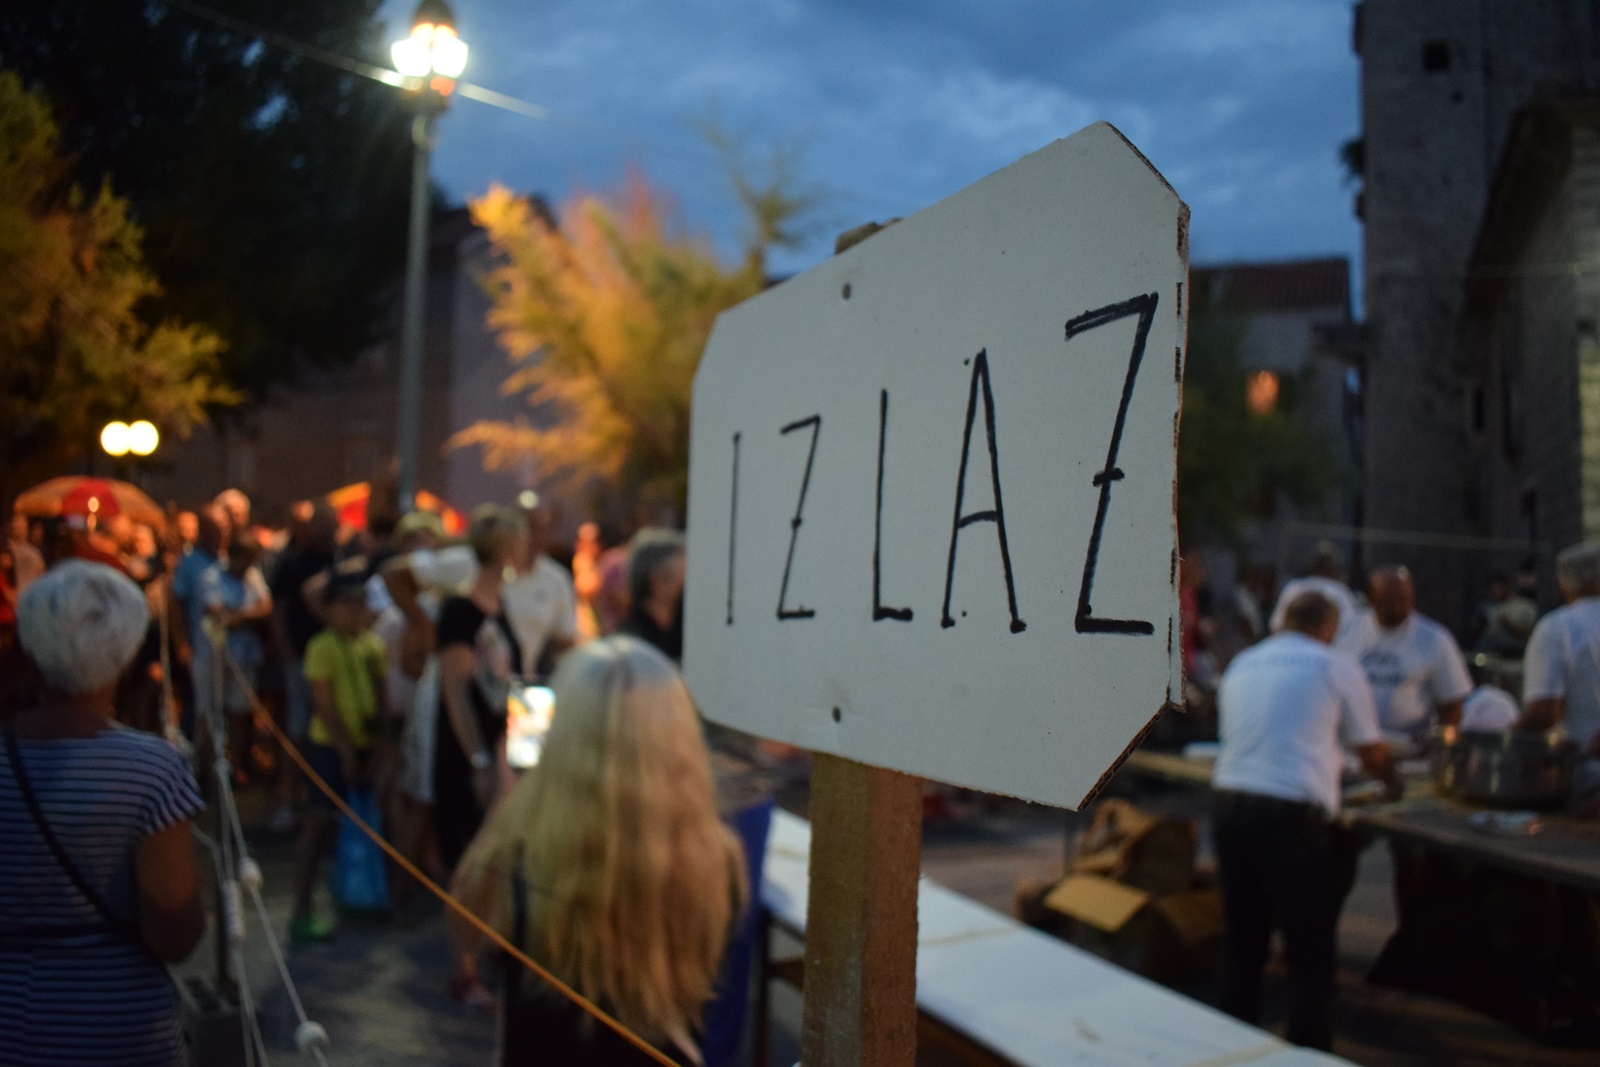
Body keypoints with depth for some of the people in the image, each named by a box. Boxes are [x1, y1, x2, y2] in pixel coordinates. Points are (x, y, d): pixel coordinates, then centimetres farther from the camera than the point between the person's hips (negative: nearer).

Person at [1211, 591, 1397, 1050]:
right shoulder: (1336, 668, 5)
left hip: (1228, 800, 5)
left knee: (1241, 942, 18)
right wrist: (1391, 781, 35)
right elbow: (1371, 752, 12)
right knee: (1310, 953, 8)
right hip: (1290, 812, -5)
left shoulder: (1241, 664, 18)